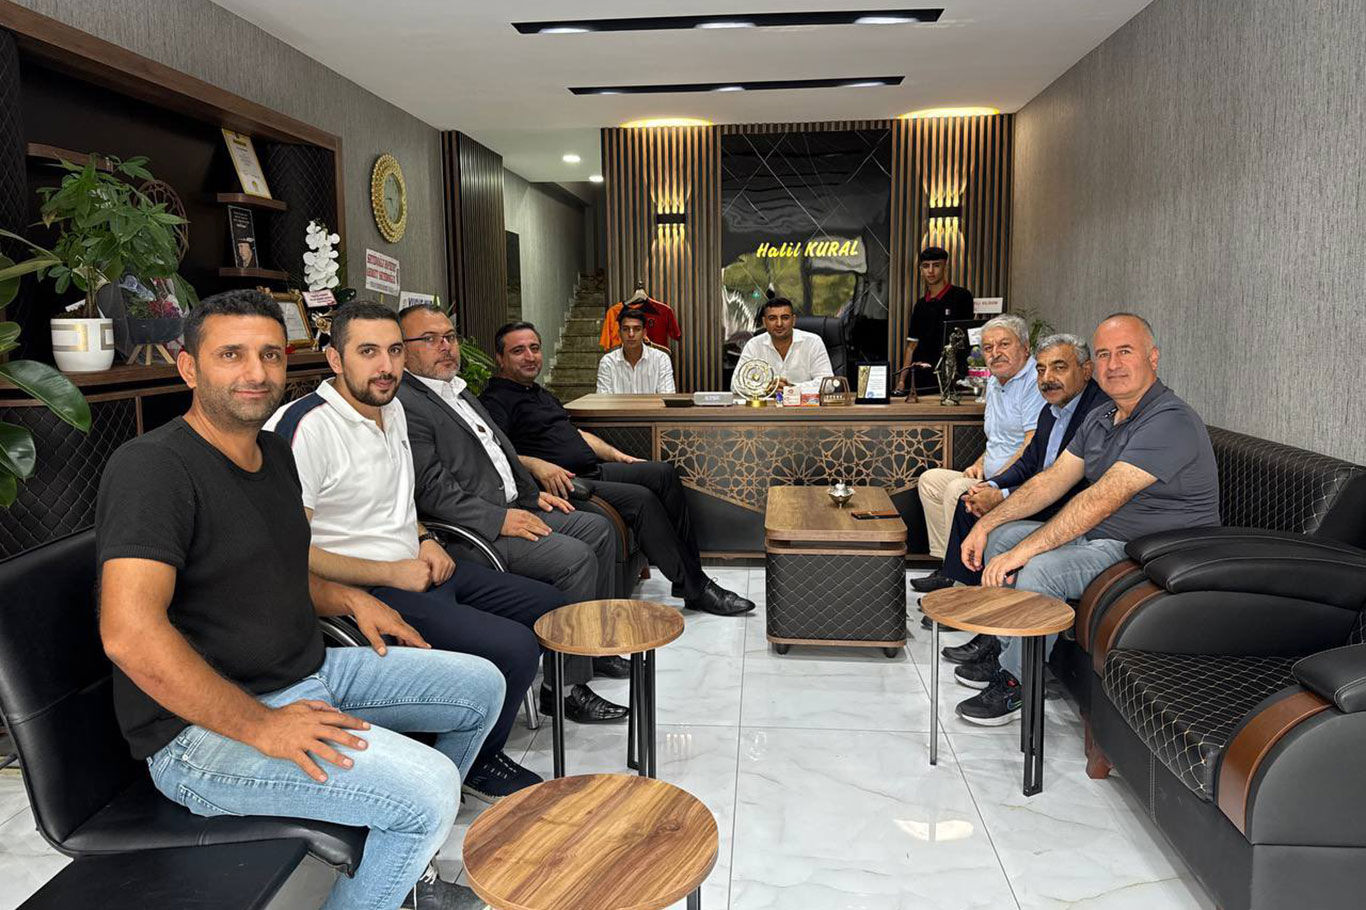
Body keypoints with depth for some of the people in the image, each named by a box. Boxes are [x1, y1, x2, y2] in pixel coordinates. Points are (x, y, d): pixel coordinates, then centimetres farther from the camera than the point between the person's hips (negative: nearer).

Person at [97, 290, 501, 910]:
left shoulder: (273, 453, 11)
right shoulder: (152, 466, -18)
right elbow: (129, 632, -29)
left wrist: (346, 598, 7)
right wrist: (260, 727, -26)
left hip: (311, 671, 10)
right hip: (205, 725, -10)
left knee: (481, 685, 14)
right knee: (429, 786, -27)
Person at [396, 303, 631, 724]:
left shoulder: (458, 391, 19)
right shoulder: (404, 405, -14)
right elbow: (432, 492, -21)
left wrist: (533, 495, 17)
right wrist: (500, 519, -22)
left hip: (508, 510, 11)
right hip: (472, 532, -11)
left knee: (599, 528, 10)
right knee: (575, 557, -23)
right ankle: (567, 686, -12)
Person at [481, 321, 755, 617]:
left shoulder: (541, 394, 27)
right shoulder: (496, 401, -3)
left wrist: (616, 455, 19)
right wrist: (536, 465, -31)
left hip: (593, 470, 9)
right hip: (563, 483, -9)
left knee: (663, 473, -5)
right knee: (641, 498, -24)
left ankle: (692, 569, -4)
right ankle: (695, 589, -16)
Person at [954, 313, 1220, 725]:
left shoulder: (1171, 422, -22)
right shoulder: (1100, 419, 9)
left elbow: (1102, 500, -30)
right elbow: (1051, 480, 9)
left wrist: (1022, 551, -32)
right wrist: (986, 524, -1)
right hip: (1098, 537, 10)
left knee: (1040, 568, -29)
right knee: (1000, 536, 5)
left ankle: (1015, 682, -10)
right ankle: (1004, 645, 9)